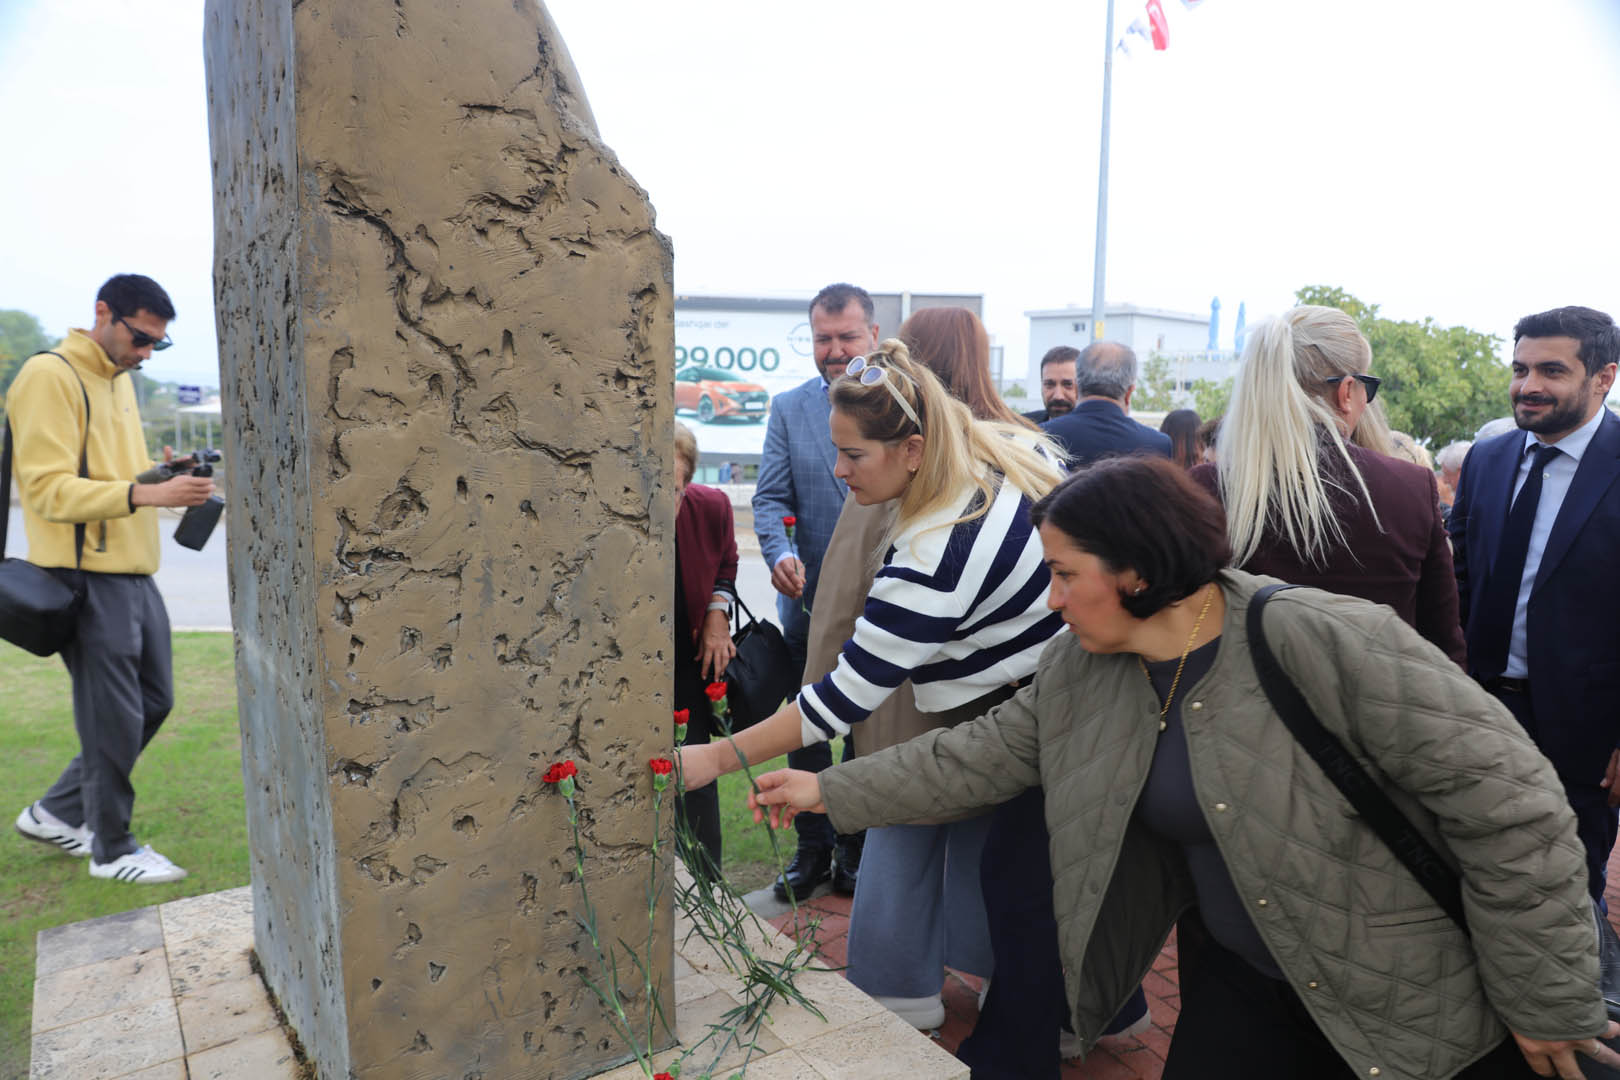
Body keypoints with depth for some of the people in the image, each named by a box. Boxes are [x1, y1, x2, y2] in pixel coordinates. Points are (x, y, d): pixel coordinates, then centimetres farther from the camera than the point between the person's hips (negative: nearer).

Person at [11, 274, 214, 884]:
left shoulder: (119, 380, 17)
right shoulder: (49, 376, -11)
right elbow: (47, 489, -19)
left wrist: (166, 478, 2)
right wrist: (147, 493, -29)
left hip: (134, 575, 9)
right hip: (88, 579, -9)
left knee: (154, 702, 14)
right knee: (114, 720, 0)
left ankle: (57, 812, 30)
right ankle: (112, 849, 17)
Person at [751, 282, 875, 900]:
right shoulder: (788, 409, 4)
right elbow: (770, 497, 0)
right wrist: (780, 554, -20)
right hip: (809, 598, 2)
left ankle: (855, 849, 28)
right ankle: (812, 848, 28)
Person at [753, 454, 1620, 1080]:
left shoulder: (1333, 644, -26)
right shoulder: (1080, 670, -7)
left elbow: (1511, 807, -21)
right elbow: (986, 754, 3)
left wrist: (1547, 1007, -13)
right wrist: (831, 790, 2)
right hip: (1247, 984, 5)